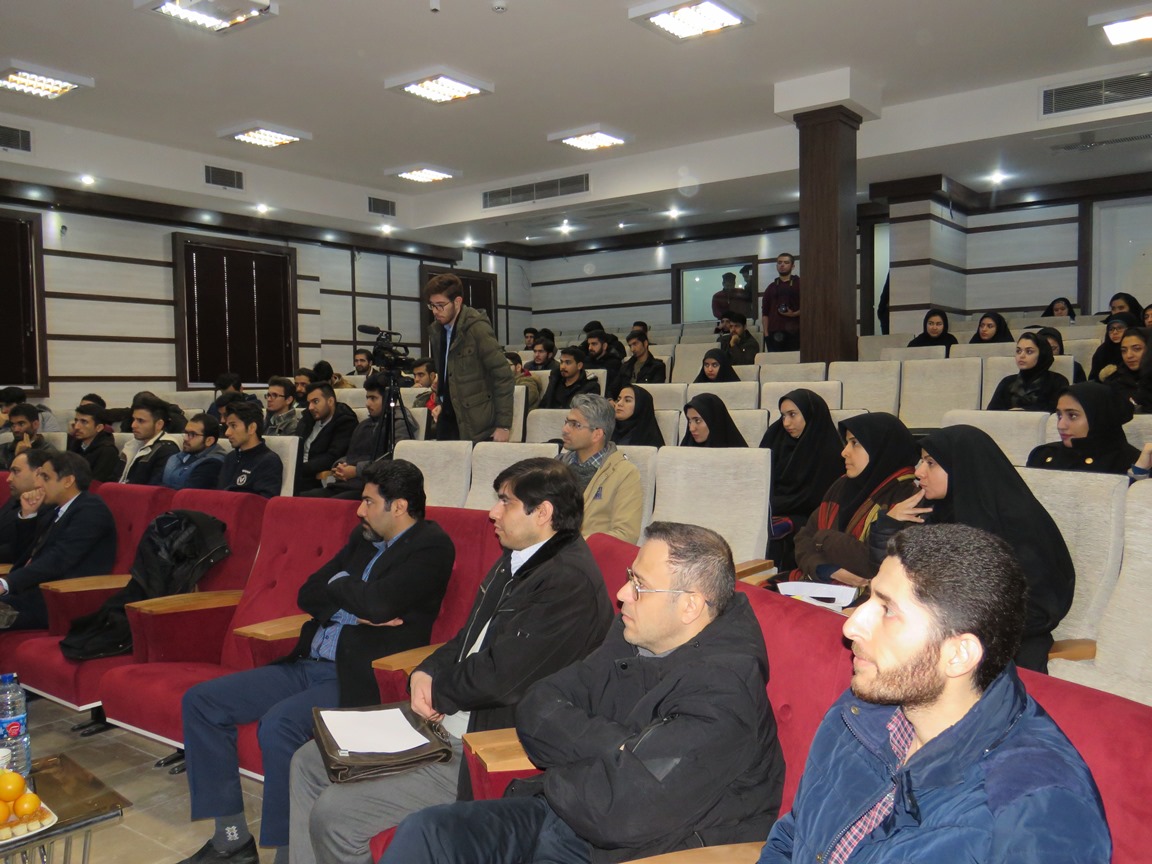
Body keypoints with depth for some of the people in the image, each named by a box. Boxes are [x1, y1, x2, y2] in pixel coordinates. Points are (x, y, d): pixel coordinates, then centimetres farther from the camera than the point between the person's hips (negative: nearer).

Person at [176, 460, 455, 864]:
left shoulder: (432, 546, -9)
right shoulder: (363, 537, 15)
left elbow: (377, 603, -23)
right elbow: (308, 594, 13)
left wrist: (338, 583, -2)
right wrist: (354, 609, -6)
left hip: (359, 679, -9)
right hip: (307, 665, 9)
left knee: (279, 722, -33)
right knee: (200, 701, 1)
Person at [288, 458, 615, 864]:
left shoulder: (571, 580, -23)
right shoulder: (516, 560, 9)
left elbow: (498, 677, -25)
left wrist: (435, 692, -7)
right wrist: (425, 674, -3)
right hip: (445, 726, 10)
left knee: (333, 814, -12)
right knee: (309, 762, 12)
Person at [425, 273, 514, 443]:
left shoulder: (477, 328, -14)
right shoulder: (435, 330, 7)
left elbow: (503, 376, -15)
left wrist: (503, 425, -16)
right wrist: (440, 402, 8)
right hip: (447, 420, 6)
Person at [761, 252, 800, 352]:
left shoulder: (799, 284, 9)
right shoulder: (771, 288, 17)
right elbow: (765, 313, 12)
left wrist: (794, 314, -14)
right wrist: (766, 333, 1)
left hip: (794, 332, -2)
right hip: (774, 334, 2)